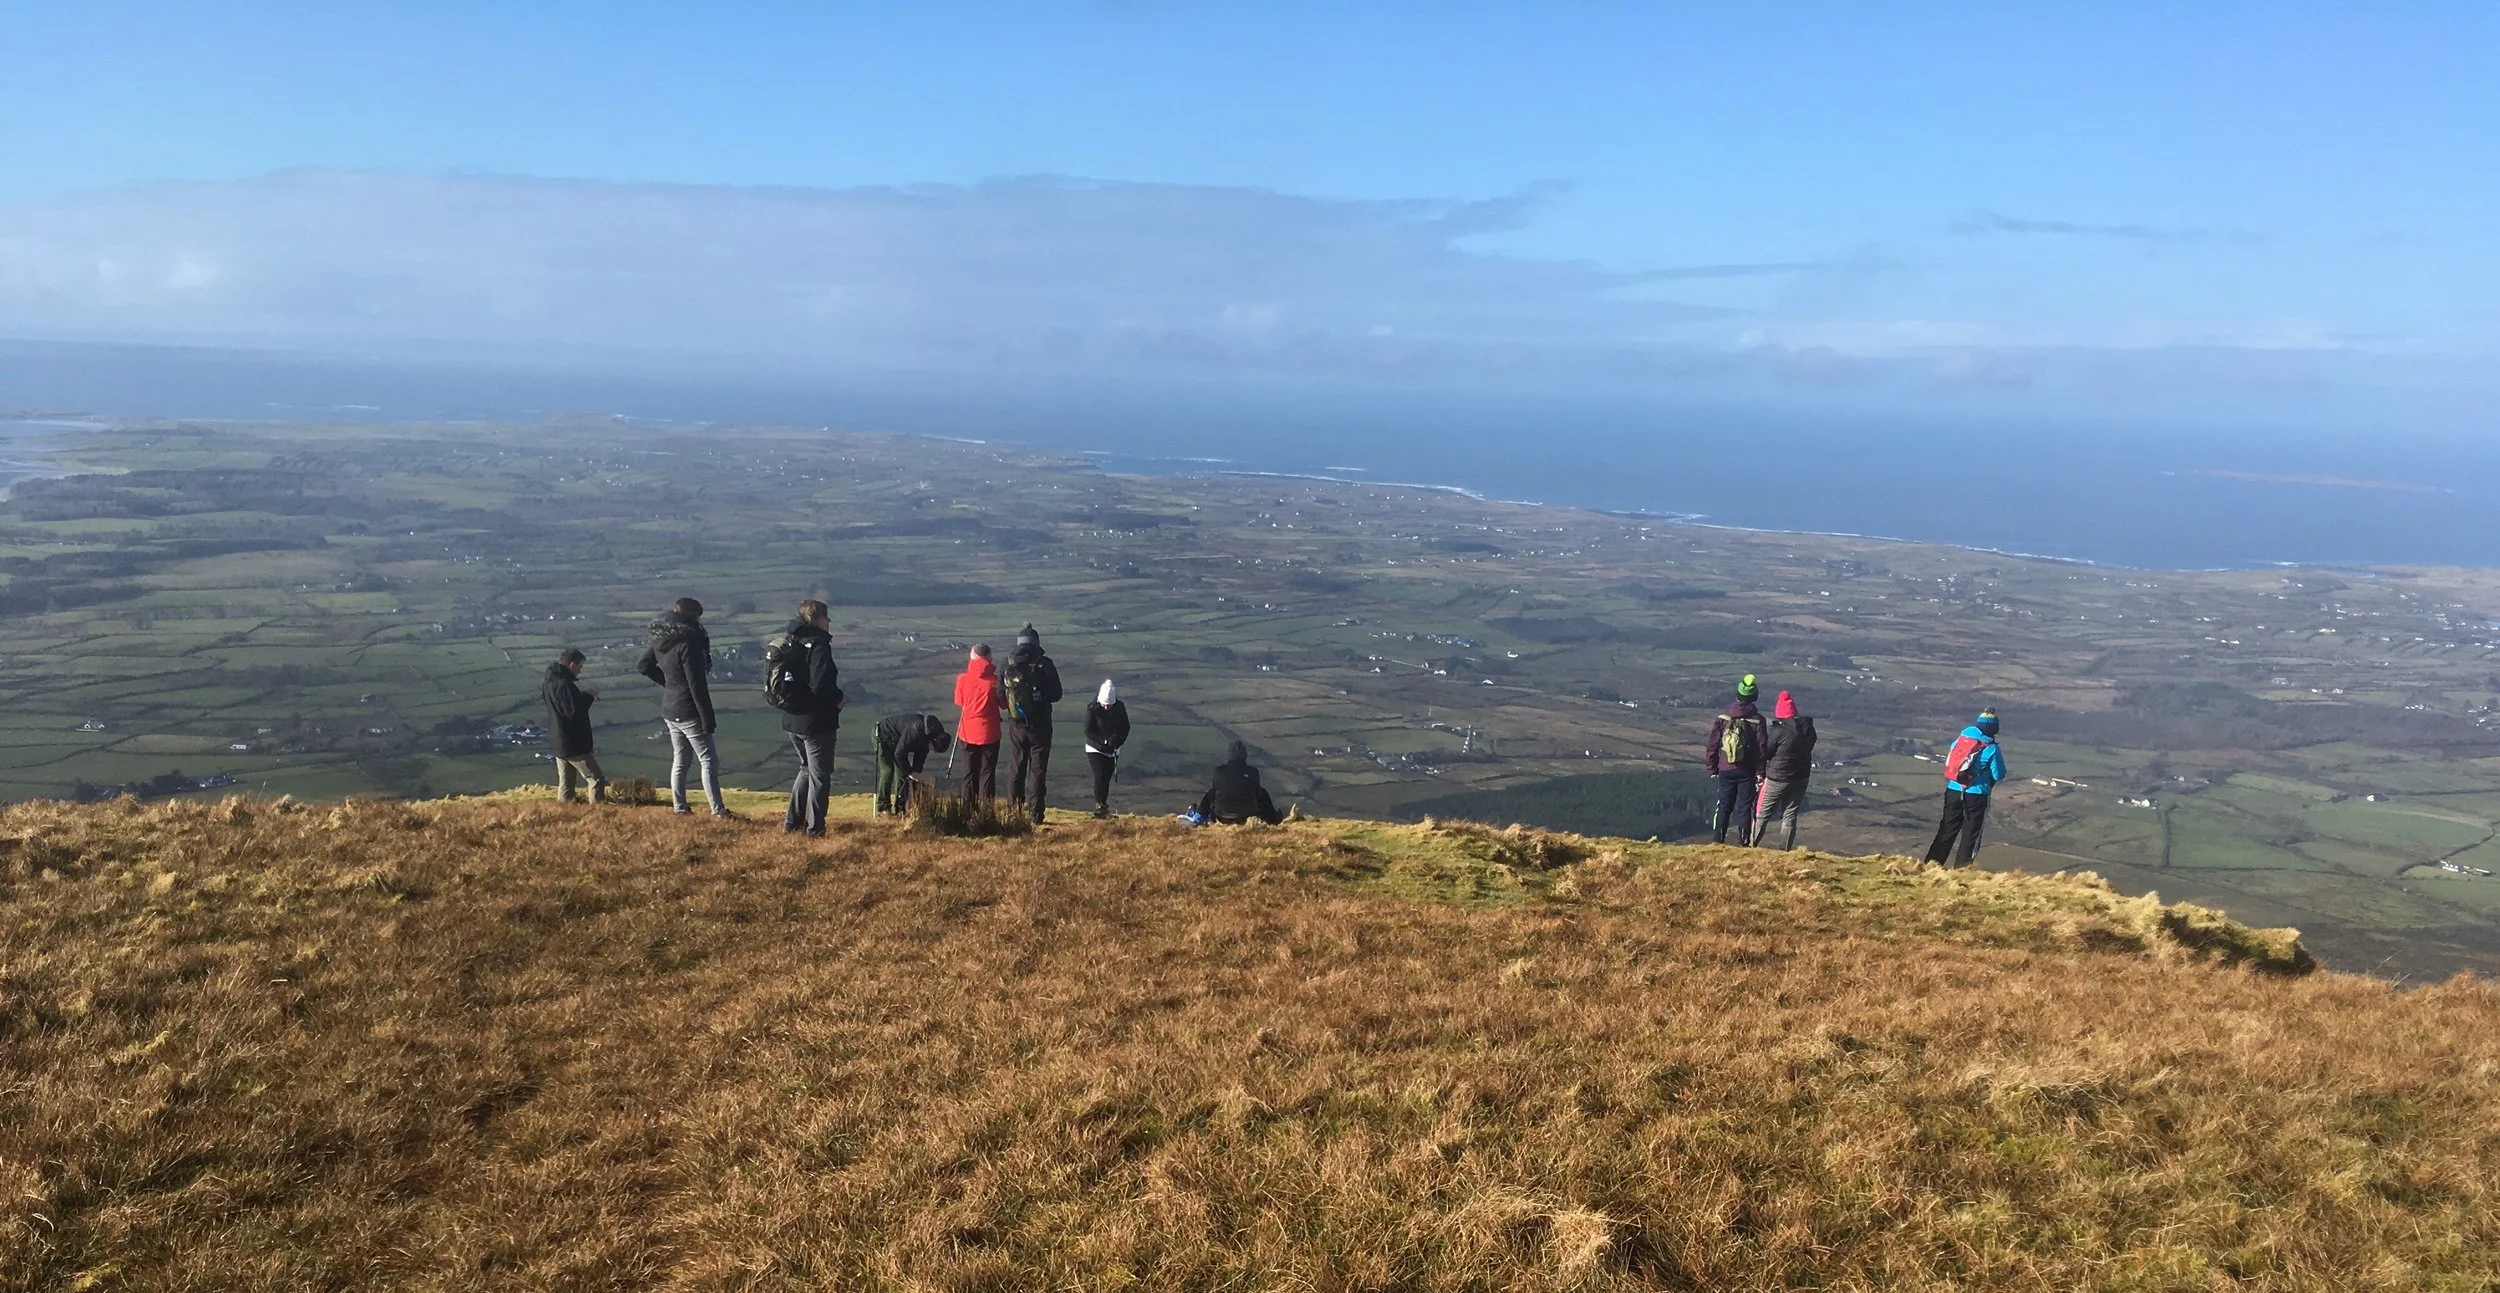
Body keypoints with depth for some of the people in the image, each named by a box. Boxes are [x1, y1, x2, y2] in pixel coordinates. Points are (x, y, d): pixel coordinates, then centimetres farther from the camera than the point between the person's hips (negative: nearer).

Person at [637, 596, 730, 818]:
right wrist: (708, 720, -18)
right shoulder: (688, 644, -21)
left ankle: (680, 808, 21)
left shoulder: (660, 640, 4)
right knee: (709, 760, -3)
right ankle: (718, 809, -4)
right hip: (688, 712, -8)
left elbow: (642, 665, 18)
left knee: (679, 760, 16)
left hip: (669, 710, 8)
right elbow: (697, 686, -22)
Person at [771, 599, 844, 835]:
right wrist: (837, 699, -10)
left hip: (791, 719, 8)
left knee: (807, 768, 24)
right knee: (820, 775, 5)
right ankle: (815, 829, 9)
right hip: (816, 721, -8)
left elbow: (773, 683, 9)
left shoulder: (784, 643, 7)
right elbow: (821, 685, -28)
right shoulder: (817, 645, -19)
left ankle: (792, 821, 26)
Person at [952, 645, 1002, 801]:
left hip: (968, 732, 2)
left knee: (970, 773, 13)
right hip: (989, 733, -2)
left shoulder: (963, 679, -6)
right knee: (987, 773, 4)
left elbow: (958, 702, 7)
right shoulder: (995, 680, -10)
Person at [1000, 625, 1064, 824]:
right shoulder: (1044, 664, -10)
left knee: (1016, 767, 16)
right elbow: (1056, 695, -3)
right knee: (1038, 770, 5)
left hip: (1016, 725, 2)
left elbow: (1000, 697, -1)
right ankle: (1035, 814, 2)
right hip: (1040, 724, -2)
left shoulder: (1007, 664, -5)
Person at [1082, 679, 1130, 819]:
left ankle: (1103, 807, 13)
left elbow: (1125, 728, 1)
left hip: (1113, 750, 3)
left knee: (1107, 778, 5)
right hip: (1095, 749, -3)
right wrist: (1102, 744, -21)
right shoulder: (1092, 707, -16)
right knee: (1100, 776, -15)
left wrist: (1116, 741, -16)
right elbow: (1088, 731, -13)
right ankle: (1100, 806, -11)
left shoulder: (1120, 707, -7)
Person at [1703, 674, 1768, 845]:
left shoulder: (1723, 718, -4)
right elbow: (1761, 748, -8)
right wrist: (1760, 772, 0)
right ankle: (1744, 843, 5)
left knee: (1724, 807, 10)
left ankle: (1717, 840, 9)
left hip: (1725, 771, 2)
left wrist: (1712, 768, 10)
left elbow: (1713, 745, 0)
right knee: (1744, 808, 5)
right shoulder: (1757, 720, -9)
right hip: (1747, 773, -1)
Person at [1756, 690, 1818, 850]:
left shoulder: (1779, 731, -22)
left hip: (1777, 780, -5)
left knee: (1762, 815, 7)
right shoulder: (1809, 729, -2)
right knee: (1790, 816, 14)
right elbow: (1808, 751, 7)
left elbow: (1765, 753, -13)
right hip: (1801, 779, 5)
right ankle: (1785, 850, 16)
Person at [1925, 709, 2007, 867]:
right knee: (1970, 834, 7)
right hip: (1976, 795, -4)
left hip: (1953, 791, 4)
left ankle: (1931, 864, 11)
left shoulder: (1958, 740, 4)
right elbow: (1999, 776, -5)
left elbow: (1948, 765, 13)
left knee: (1947, 830, 13)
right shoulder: (1991, 749, -10)